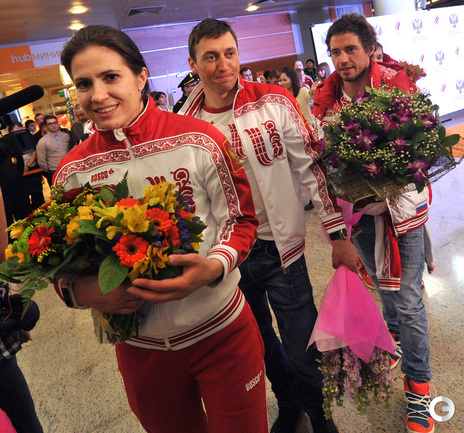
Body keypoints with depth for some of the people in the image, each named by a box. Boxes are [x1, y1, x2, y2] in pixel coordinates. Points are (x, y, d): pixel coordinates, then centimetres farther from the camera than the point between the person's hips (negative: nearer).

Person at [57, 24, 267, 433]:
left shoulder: (199, 140, -14)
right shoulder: (72, 171, -5)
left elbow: (242, 219, -7)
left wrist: (213, 266, -26)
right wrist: (81, 290, -18)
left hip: (221, 333, -2)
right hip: (140, 348, 3)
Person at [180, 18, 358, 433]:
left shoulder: (275, 101, -7)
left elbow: (311, 167, -5)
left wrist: (338, 233, -6)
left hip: (280, 247, -2)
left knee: (303, 351, 6)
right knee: (260, 344, 21)